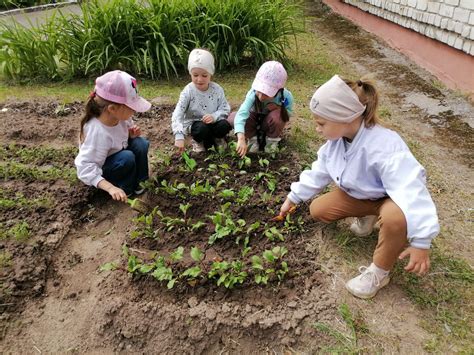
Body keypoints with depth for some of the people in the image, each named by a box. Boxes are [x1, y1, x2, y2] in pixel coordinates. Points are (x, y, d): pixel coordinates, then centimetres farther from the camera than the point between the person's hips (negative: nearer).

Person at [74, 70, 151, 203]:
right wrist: (110, 188, -50)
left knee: (141, 143, -16)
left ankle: (135, 181, 0)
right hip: (98, 170, -6)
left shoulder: (121, 116, -18)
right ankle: (125, 189, -6)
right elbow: (86, 169, -39)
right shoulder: (98, 133, -38)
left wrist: (132, 134, -18)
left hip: (118, 154, 7)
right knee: (127, 157, -31)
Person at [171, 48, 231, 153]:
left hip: (213, 122, 3)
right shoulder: (188, 91, -18)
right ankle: (199, 142, 3)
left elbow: (225, 108, -4)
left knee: (224, 126, -26)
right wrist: (179, 136, -38)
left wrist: (214, 116, -27)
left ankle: (215, 138, 10)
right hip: (194, 123, -2)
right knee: (202, 128, -34)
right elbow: (177, 114, -25)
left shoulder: (217, 89, -10)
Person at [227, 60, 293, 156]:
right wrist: (241, 139, -62)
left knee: (276, 115, -37)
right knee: (232, 118, -27)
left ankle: (272, 140, -6)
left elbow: (288, 114, -9)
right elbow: (241, 114, -48)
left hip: (270, 123, 0)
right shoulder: (253, 94, -35)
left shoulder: (286, 96, -30)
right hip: (255, 120, 0)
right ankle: (253, 138, -3)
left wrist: (277, 108, -32)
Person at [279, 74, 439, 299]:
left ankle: (379, 273, -15)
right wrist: (293, 198, 4)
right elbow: (318, 173, -1)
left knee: (395, 215, -41)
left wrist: (420, 241, -45)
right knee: (317, 210, -2)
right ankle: (367, 215, 17)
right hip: (359, 194, 7)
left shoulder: (385, 147, -40)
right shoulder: (336, 139, -15)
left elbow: (411, 191, -43)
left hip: (392, 200, -6)